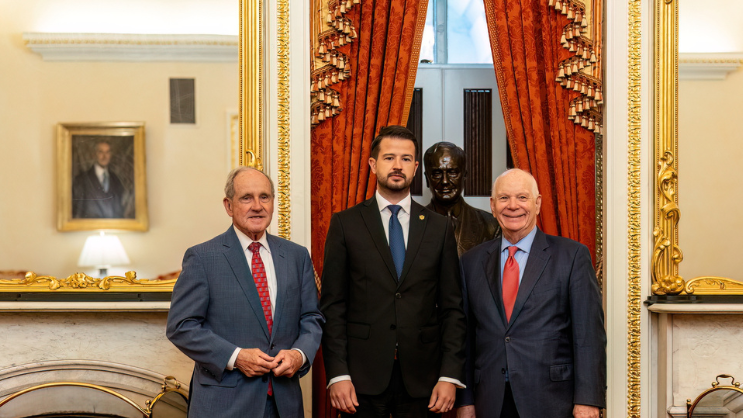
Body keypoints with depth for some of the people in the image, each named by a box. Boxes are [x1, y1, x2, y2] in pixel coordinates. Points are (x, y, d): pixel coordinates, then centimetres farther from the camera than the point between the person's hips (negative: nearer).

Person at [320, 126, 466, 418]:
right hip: (362, 376, -1)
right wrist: (337, 374, -8)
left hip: (422, 380, 1)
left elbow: (452, 308, 5)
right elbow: (332, 306, 0)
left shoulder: (439, 227, 7)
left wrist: (450, 376, -3)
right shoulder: (345, 224, 3)